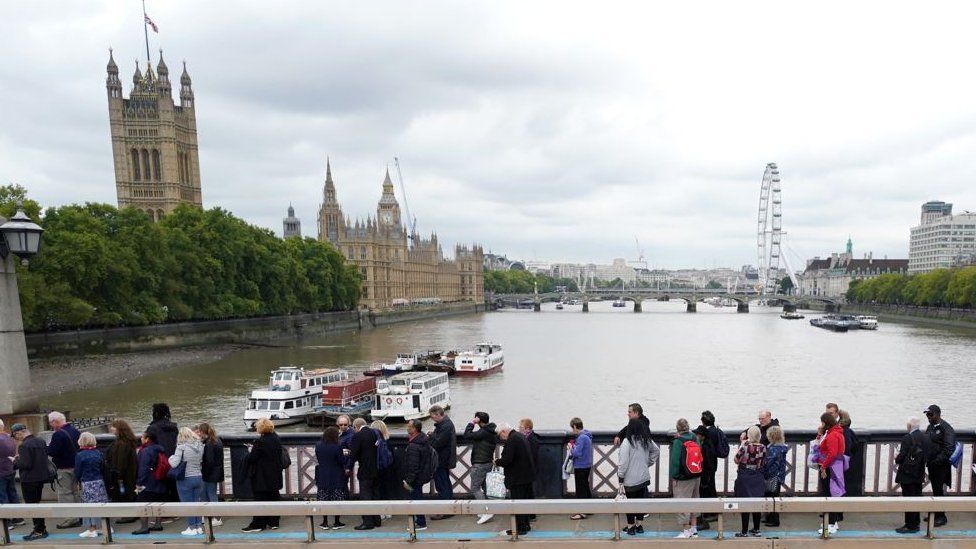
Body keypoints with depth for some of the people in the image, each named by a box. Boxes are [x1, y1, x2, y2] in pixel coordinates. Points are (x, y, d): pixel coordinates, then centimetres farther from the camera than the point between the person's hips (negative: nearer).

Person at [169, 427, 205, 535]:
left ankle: (192, 528, 10)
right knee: (197, 502, 13)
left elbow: (174, 464, -16)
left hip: (185, 479, -5)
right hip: (199, 477, 5)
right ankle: (199, 526, 18)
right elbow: (201, 462, 7)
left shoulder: (182, 447, -14)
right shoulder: (200, 446, 2)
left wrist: (171, 457, 3)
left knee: (187, 504, 5)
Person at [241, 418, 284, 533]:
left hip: (262, 477, -7)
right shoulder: (277, 439, 4)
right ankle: (274, 522, 20)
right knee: (274, 498, 13)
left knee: (260, 499, 2)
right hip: (275, 475, 7)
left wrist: (250, 451, 4)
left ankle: (258, 524, 9)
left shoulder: (260, 442, -20)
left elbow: (252, 458, -17)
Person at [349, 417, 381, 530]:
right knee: (374, 494, 17)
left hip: (365, 471, -7)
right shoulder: (375, 433, 5)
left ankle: (368, 522, 1)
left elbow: (353, 455, -14)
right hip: (376, 470, 8)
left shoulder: (357, 436, -15)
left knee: (365, 495, -1)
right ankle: (376, 520, 24)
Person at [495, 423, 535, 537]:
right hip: (527, 475, 10)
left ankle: (520, 528, 6)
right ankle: (525, 525, 27)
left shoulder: (512, 439, -19)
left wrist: (497, 462, -7)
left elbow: (507, 460, -25)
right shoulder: (521, 436, 12)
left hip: (518, 478, -10)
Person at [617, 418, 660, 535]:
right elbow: (657, 451, 20)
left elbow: (623, 462, -18)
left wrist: (620, 478, -11)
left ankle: (631, 526, 14)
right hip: (644, 477, 6)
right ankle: (639, 525, 23)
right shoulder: (647, 441, 2)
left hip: (630, 479, -5)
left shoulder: (627, 442, -17)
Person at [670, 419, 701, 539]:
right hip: (697, 476, 7)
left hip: (683, 478, -7)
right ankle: (694, 530, 26)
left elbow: (675, 460, -15)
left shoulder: (677, 442, -16)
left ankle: (686, 531, 8)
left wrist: (673, 477, -8)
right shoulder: (694, 439, 1)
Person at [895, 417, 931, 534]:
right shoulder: (926, 438, 3)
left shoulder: (907, 438, -20)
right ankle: (915, 523, 26)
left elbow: (901, 457, -20)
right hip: (919, 475, 8)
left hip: (907, 475, -7)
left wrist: (896, 458, 1)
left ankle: (910, 526, 5)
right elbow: (928, 455, 8)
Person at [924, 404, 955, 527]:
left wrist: (937, 461, -21)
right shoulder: (930, 427, 10)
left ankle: (942, 517, 7)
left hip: (941, 465, -7)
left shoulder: (946, 428, -13)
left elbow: (949, 449, -19)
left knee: (939, 490, -2)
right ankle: (935, 514, 23)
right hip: (932, 464, 7)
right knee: (935, 490, 14)